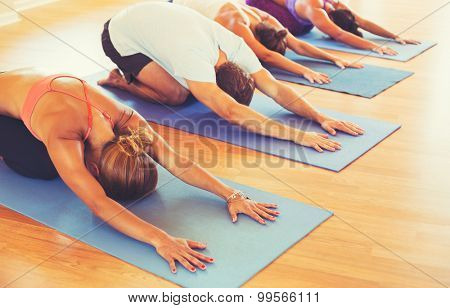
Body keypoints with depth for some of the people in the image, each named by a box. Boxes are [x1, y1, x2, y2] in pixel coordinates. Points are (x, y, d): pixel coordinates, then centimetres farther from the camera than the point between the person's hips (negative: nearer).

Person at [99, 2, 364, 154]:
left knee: (190, 87, 0)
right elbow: (231, 112, -53)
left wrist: (321, 117, -37)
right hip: (120, 37, -7)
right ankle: (121, 81, 6)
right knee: (176, 96, -18)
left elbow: (275, 88, -24)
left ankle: (134, 73, 21)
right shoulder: (194, 59, -43)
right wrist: (296, 135, -57)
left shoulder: (236, 46, -22)